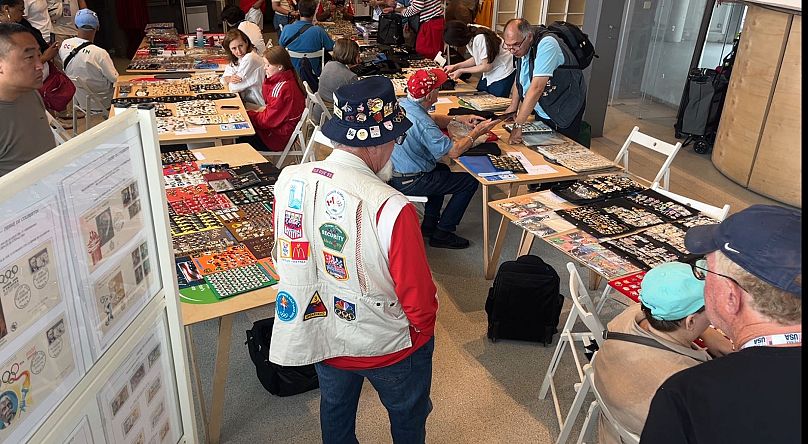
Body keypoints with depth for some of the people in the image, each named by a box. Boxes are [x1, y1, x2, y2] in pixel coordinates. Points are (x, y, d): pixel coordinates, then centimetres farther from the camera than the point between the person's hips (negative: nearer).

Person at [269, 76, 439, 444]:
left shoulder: (288, 181, -17)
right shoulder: (391, 208, -35)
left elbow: (285, 261, -1)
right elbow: (419, 300, -24)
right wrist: (422, 327, -1)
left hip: (320, 336, 5)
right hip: (387, 348, -4)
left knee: (335, 413, 32)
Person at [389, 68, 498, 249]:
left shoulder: (401, 104, 0)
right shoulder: (422, 124, -28)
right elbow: (454, 151, -23)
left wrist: (458, 118, 8)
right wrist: (477, 132, -10)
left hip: (392, 173, 9)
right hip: (409, 183, -9)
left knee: (442, 169, 34)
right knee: (471, 181, -1)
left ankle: (429, 226, 34)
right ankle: (442, 234, 9)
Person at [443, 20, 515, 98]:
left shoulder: (480, 39, -31)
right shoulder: (468, 34, -7)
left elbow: (486, 66, -23)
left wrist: (461, 71, -16)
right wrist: (455, 66, -1)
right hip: (490, 74, 8)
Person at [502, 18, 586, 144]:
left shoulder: (546, 45, -29)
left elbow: (536, 88, -35)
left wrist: (518, 125, -36)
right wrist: (513, 107, -1)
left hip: (563, 114, -7)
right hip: (541, 112, 7)